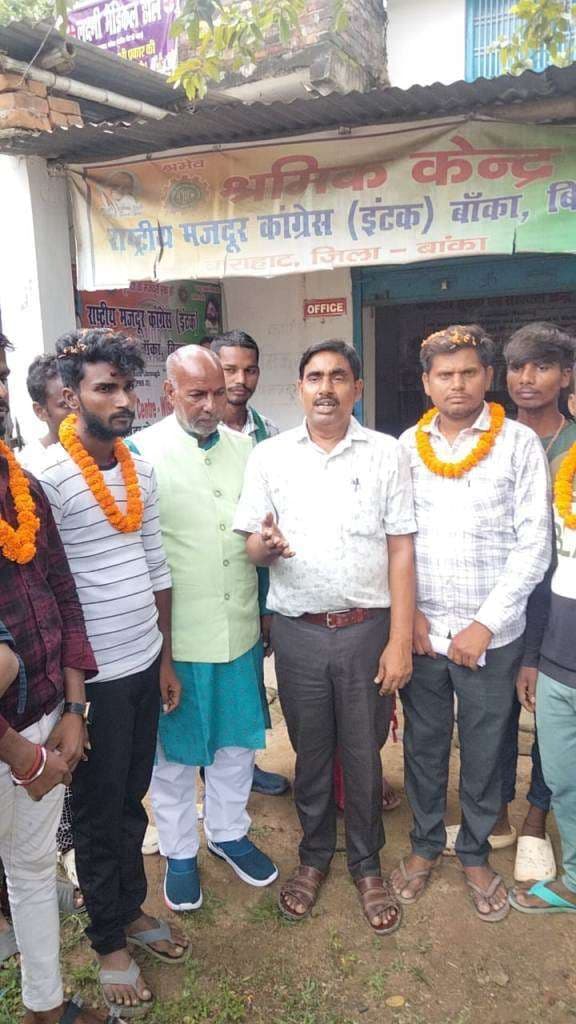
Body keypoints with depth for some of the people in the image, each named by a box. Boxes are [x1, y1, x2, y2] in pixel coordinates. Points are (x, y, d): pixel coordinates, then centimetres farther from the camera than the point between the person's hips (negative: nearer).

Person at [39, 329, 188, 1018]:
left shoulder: (140, 469, 4)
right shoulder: (47, 477, -17)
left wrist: (165, 660, 13)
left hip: (145, 664, 6)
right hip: (93, 677, -6)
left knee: (133, 799, 22)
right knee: (98, 813, 14)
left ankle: (132, 908, 44)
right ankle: (109, 942, 35)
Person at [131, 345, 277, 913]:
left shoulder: (244, 448, 4)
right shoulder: (141, 451, -11)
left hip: (240, 628, 4)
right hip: (176, 636, -4)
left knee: (237, 741, 19)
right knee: (174, 752, 14)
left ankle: (228, 832, 44)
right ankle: (179, 851, 37)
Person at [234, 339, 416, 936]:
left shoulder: (386, 454, 0)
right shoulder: (269, 456, 2)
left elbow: (400, 550, -2)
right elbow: (250, 546, 5)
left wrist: (400, 641, -7)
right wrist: (266, 546, -20)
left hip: (367, 629, -1)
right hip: (298, 632, 1)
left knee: (363, 754, 12)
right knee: (310, 752, 15)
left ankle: (367, 865, 34)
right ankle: (314, 855, 38)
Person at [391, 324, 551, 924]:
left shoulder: (519, 444, -5)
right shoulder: (406, 446, 2)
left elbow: (533, 543, -8)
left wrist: (485, 624, -12)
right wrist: (407, 611, -5)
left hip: (490, 633, -1)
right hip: (420, 629, 2)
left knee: (483, 750, 13)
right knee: (423, 744, 15)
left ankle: (475, 853, 35)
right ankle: (425, 843, 36)